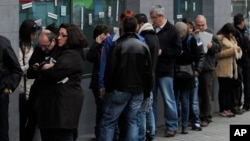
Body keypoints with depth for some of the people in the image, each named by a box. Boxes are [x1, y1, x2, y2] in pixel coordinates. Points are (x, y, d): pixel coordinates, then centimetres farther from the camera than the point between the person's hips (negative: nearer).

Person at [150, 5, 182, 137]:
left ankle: (172, 126, 10)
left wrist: (162, 52, -15)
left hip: (165, 71, -4)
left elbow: (178, 50, -7)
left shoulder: (172, 30, -3)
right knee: (150, 99, 9)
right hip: (151, 70, 4)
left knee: (168, 99, 1)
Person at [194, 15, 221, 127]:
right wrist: (194, 36, -14)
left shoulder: (210, 33, 8)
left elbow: (219, 47, 7)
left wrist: (211, 45, -13)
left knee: (207, 94, 3)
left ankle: (206, 117, 9)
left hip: (207, 68, 0)